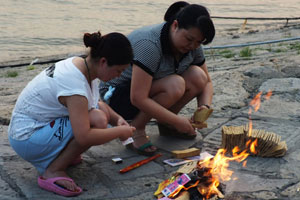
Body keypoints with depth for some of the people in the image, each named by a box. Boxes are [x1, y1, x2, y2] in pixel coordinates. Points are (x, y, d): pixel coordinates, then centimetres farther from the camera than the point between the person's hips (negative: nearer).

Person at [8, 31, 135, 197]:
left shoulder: (80, 64, -1)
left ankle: (65, 155, 11)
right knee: (97, 121, -25)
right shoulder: (75, 85, -30)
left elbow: (94, 102, 16)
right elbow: (84, 137, -34)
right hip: (27, 140, -9)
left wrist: (116, 119, -1)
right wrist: (120, 131, -20)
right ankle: (52, 172, -13)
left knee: (102, 108, 0)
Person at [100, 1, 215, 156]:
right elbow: (138, 98, -35)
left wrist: (205, 106, -17)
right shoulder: (150, 45, -32)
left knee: (197, 76, -18)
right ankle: (135, 128, -13)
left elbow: (206, 81, 4)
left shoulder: (192, 46, -8)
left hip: (154, 88, 8)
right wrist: (177, 121, -32)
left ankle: (165, 122, 3)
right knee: (175, 85, -34)